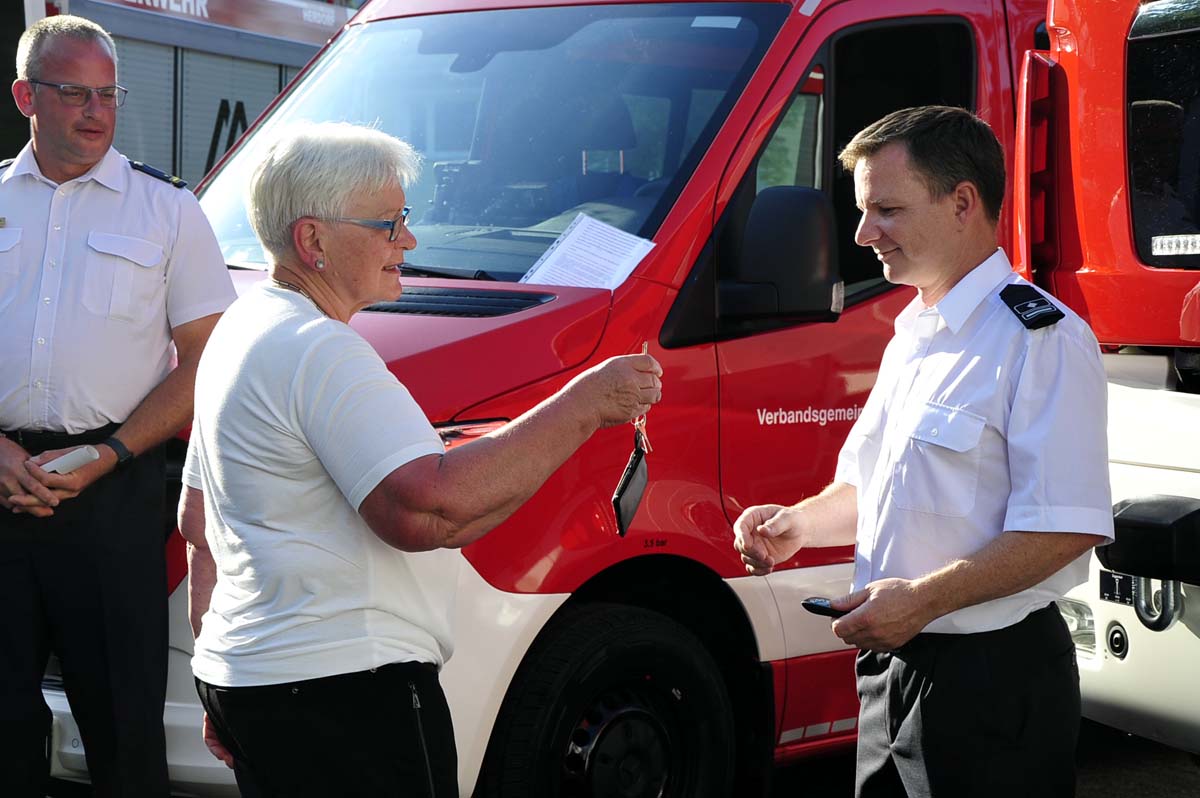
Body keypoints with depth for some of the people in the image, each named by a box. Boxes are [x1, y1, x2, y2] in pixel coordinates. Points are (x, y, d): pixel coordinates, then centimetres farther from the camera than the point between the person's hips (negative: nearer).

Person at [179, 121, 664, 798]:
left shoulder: (241, 329, 16)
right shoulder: (321, 350, -18)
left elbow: (198, 521, 23)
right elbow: (424, 509, -29)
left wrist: (224, 694, 28)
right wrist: (584, 406, -24)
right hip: (339, 688, -10)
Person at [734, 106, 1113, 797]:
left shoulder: (1041, 339, -15)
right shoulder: (913, 337, 15)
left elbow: (1068, 527, -22)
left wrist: (925, 598, -25)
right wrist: (800, 523, 6)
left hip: (993, 683, -8)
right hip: (893, 665, 8)